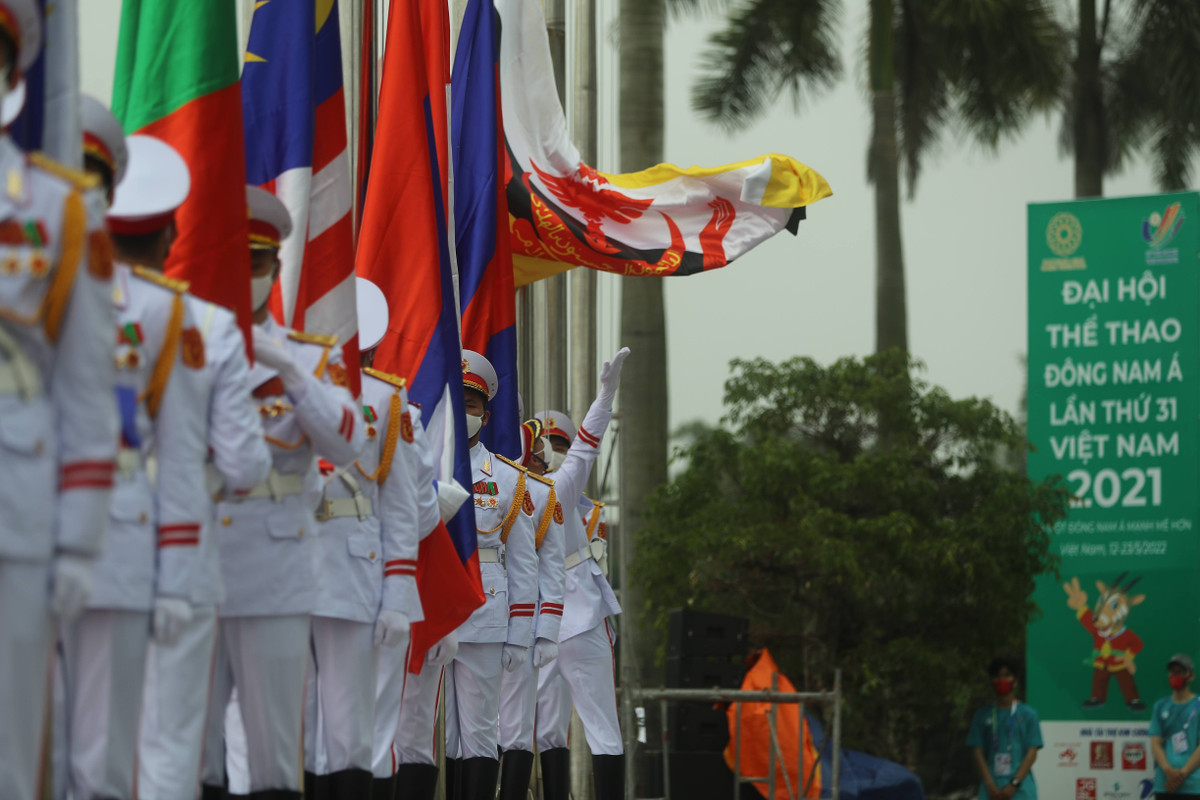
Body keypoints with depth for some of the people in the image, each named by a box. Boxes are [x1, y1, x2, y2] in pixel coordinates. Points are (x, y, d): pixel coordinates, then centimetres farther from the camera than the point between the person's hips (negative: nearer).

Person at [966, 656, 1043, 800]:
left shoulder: (1028, 714, 7)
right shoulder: (982, 716, 11)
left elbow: (1032, 753, 2)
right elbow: (977, 752, 6)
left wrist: (1014, 784, -9)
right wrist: (991, 785, -6)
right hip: (992, 787, 1)